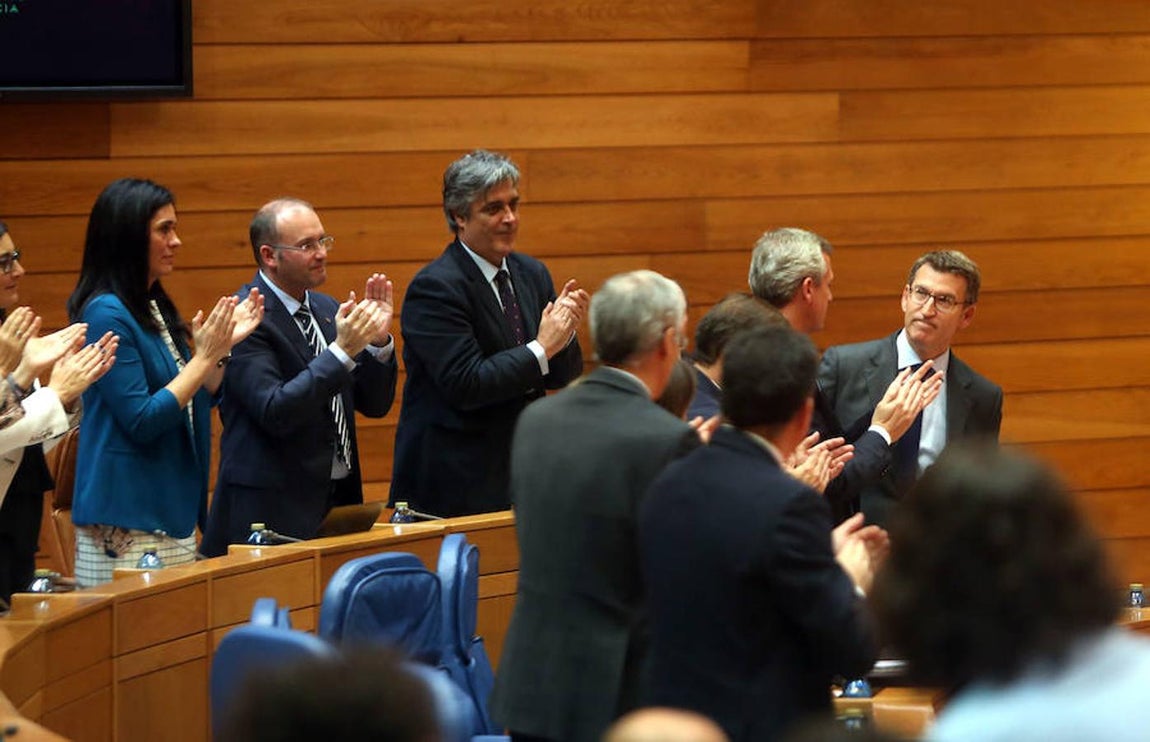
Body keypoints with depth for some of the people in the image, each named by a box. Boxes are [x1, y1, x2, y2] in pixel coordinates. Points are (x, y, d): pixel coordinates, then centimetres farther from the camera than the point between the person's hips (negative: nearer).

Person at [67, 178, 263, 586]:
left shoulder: (156, 308, 14)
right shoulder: (106, 314, -13)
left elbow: (197, 402, 17)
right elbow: (141, 421, -18)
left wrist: (222, 347, 3)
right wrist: (204, 356, -16)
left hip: (174, 514, 9)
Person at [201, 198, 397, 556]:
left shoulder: (326, 310, 12)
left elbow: (374, 404, 13)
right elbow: (275, 413, -23)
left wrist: (378, 340, -4)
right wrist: (342, 351, -25)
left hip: (339, 498, 7)